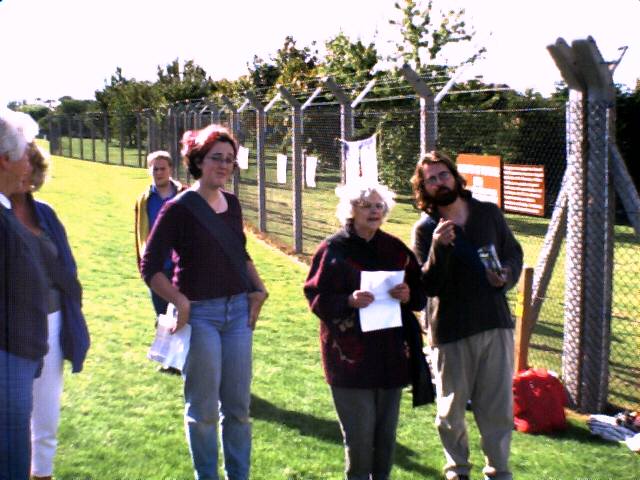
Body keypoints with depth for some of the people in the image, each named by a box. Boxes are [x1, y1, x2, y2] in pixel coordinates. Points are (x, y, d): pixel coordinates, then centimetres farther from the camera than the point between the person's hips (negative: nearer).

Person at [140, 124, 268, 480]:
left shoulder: (232, 203, 8)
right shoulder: (180, 208, -10)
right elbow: (150, 267, -10)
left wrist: (259, 289, 8)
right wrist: (180, 302, -19)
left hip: (239, 310, 5)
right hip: (200, 314, -5)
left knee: (238, 405, 11)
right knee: (204, 409, 4)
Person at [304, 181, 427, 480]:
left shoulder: (395, 248, 9)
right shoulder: (333, 249, -4)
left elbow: (420, 293, 12)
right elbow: (317, 298, -7)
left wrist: (408, 295, -10)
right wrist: (349, 301, -22)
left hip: (391, 353, 4)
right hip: (350, 354, -4)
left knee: (387, 430, 11)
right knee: (359, 432, -3)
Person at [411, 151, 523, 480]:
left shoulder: (489, 214, 3)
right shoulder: (425, 229, -5)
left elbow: (514, 252, 14)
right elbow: (428, 286, -12)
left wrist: (507, 275, -8)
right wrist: (438, 248, -27)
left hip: (496, 324, 2)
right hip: (450, 330, -2)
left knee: (499, 405, 7)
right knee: (451, 408, 10)